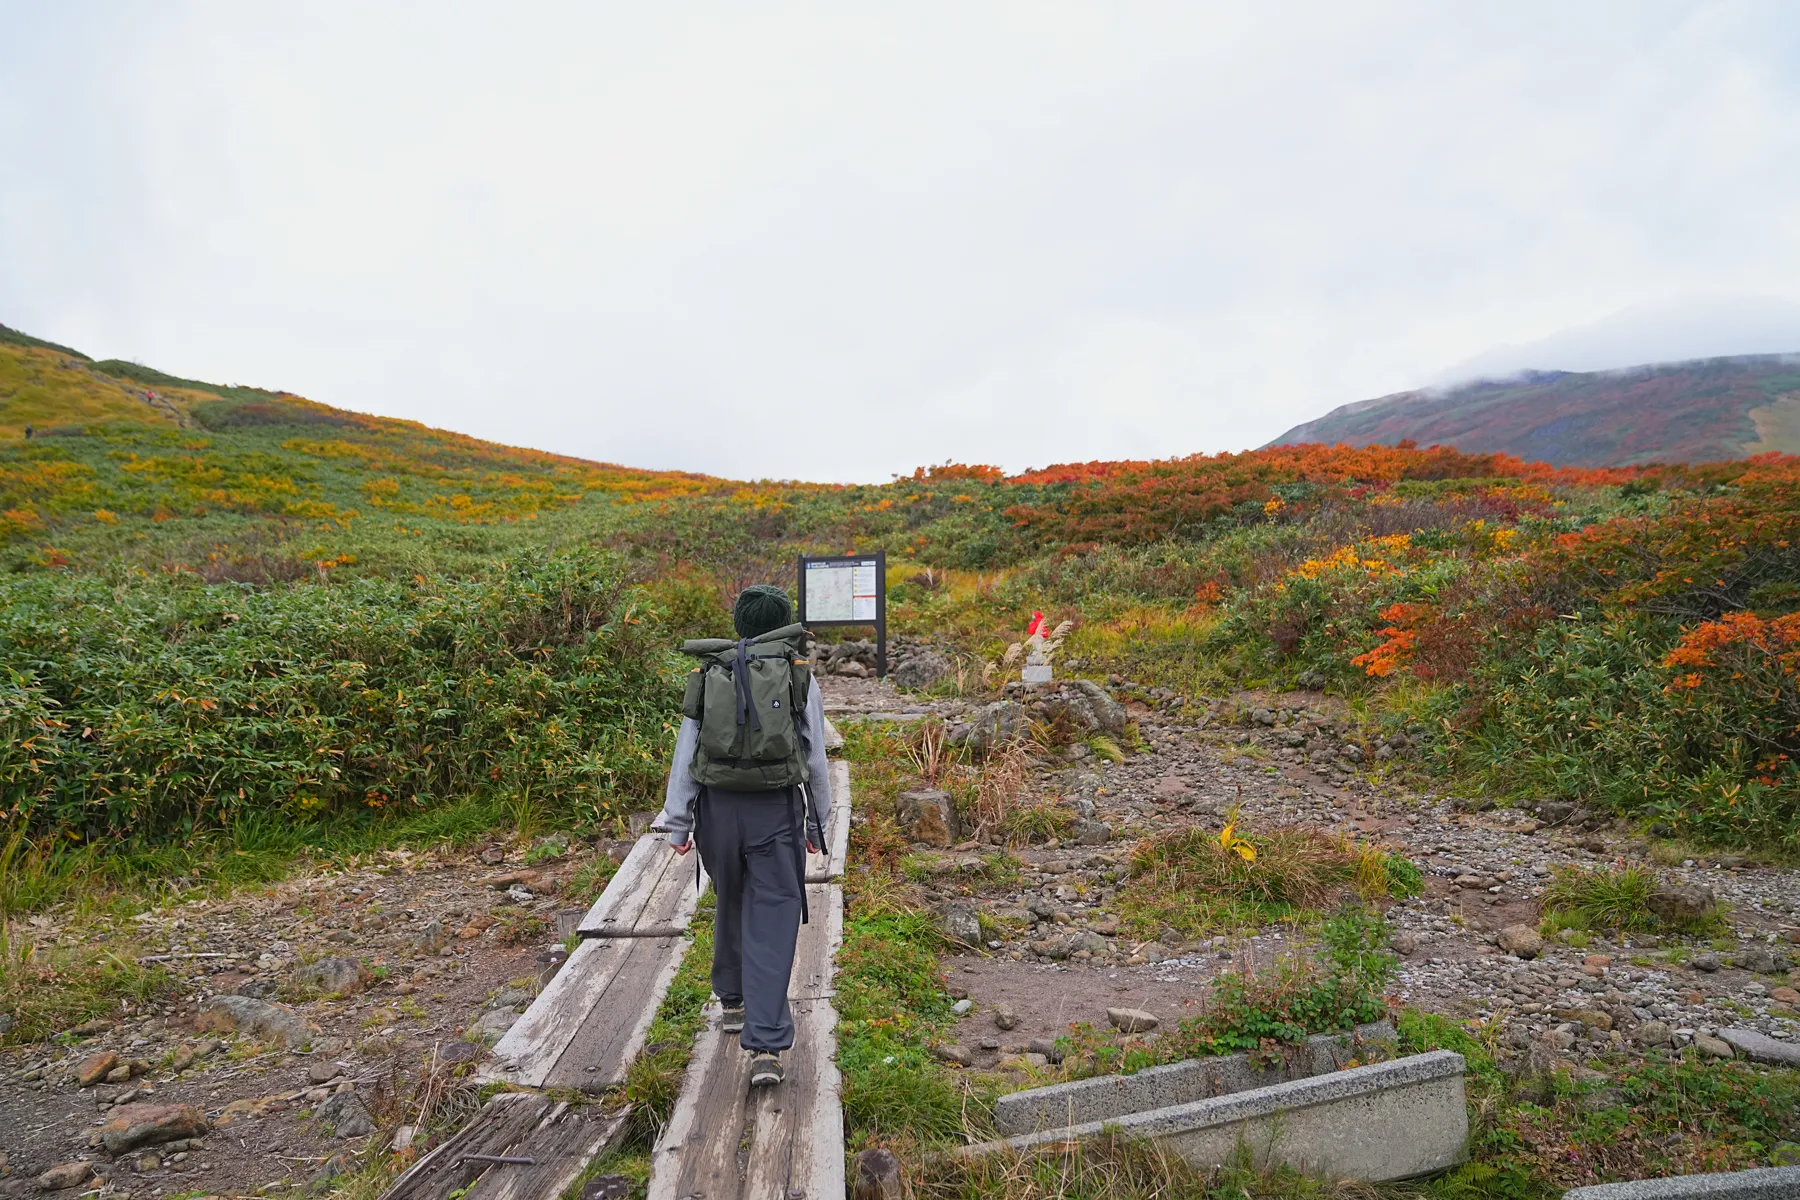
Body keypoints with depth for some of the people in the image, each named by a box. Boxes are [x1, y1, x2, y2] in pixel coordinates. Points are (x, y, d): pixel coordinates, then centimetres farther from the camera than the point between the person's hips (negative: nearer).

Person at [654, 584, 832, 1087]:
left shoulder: (708, 676, 6)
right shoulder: (798, 676, 0)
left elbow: (685, 754, 4)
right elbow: (815, 758, 3)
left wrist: (677, 825, 8)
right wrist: (817, 822, 12)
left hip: (718, 807, 3)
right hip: (776, 810, -3)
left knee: (731, 906, 24)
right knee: (771, 923, -1)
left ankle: (734, 1003, 42)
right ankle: (765, 1047, -6)